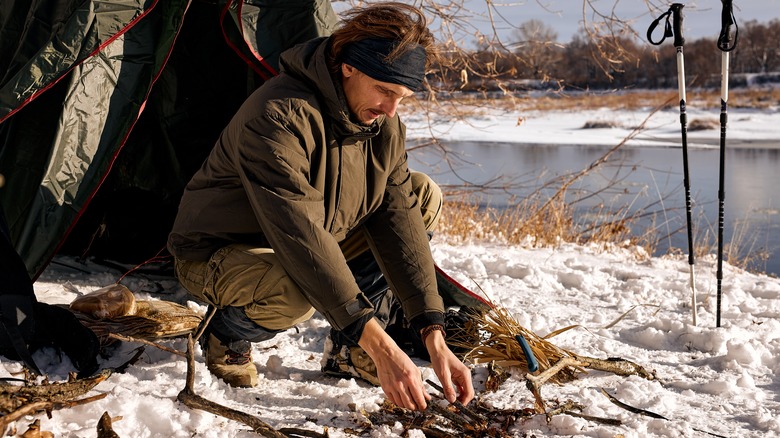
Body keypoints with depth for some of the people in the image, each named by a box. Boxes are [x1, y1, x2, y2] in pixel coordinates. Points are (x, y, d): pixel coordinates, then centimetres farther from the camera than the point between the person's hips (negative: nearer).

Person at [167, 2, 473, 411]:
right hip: (217, 254, -7)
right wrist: (381, 346, -45)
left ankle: (349, 348, 2)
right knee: (296, 292, -42)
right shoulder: (280, 117, -33)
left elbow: (398, 219, -13)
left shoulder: (383, 124, -9)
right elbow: (301, 237, -41)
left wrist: (434, 338, -22)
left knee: (423, 198, -5)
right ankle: (227, 334, -3)